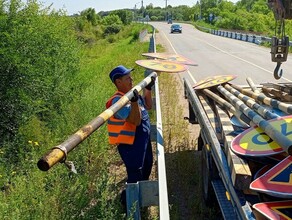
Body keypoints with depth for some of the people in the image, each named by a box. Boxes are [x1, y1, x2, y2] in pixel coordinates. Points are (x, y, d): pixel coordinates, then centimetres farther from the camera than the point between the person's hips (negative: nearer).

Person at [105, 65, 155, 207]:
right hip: (130, 145, -10)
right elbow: (136, 121, -34)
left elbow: (148, 106, 19)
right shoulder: (118, 100, -27)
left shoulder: (131, 93, 2)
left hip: (143, 141, 10)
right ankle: (127, 200, 25)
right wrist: (134, 101, -44)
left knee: (146, 167, 29)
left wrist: (148, 89, 12)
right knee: (135, 176, 1)